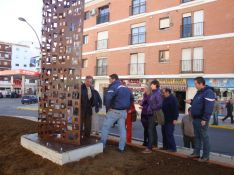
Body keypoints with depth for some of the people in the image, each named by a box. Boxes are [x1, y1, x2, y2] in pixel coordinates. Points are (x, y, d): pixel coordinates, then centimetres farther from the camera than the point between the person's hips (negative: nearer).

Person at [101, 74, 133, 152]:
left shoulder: (113, 87, -13)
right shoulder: (125, 88, 12)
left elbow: (108, 98, -29)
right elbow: (131, 98, 21)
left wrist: (108, 107, -15)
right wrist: (127, 107, 19)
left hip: (114, 111, -7)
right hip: (124, 112, 7)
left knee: (105, 127, 5)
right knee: (122, 129, 11)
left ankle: (102, 145, 11)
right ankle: (121, 148, 16)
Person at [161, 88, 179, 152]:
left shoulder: (173, 99, -13)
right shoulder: (165, 99, 15)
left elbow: (175, 109, -18)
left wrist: (175, 119, -22)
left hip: (170, 120, -9)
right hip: (165, 120, 9)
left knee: (169, 134, -7)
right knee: (164, 133, 12)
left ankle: (173, 148, 1)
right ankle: (165, 146, 22)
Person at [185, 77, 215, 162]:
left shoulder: (208, 92, -16)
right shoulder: (199, 92, 15)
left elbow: (209, 108, -23)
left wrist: (204, 119, -25)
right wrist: (191, 102, 7)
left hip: (202, 119, -10)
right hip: (195, 118, 10)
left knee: (204, 137, 1)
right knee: (197, 136, 16)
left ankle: (206, 156, 12)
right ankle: (196, 153, 27)